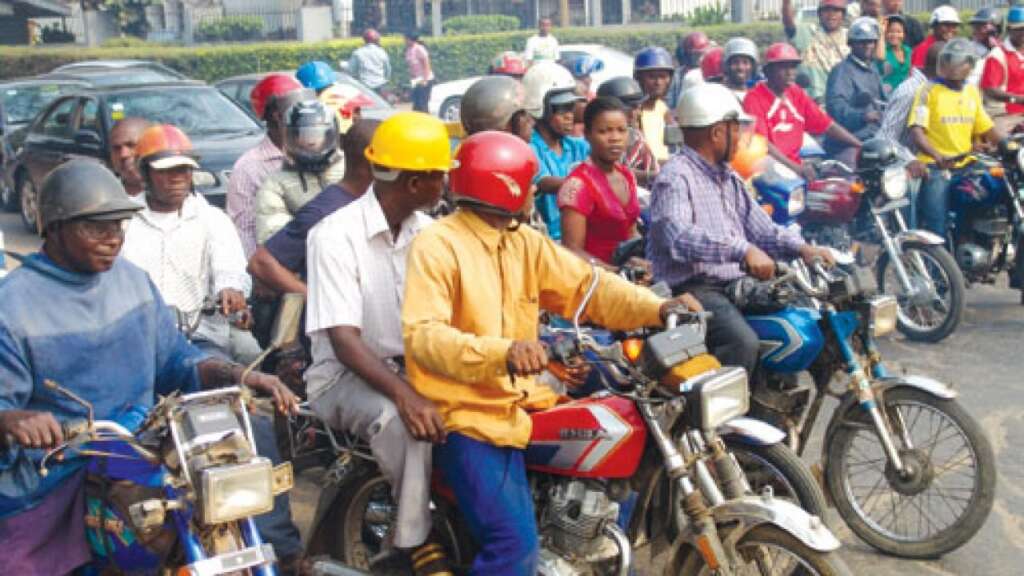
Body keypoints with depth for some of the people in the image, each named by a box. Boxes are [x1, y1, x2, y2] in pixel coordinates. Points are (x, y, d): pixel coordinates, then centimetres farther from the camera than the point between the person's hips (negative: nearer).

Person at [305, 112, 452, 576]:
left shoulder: (428, 232, 5)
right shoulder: (335, 235, -15)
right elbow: (344, 340, -23)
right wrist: (405, 394, -36)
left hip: (412, 364, 6)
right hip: (346, 374, -6)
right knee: (401, 420, -36)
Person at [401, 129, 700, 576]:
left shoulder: (526, 243, 11)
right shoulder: (436, 245, -12)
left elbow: (585, 285, 4)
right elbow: (421, 335, -23)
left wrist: (657, 308, -11)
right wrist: (500, 350, -39)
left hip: (518, 401, 8)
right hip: (467, 413, -8)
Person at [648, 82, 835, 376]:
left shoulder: (730, 179, 22)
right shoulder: (674, 177, -11)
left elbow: (760, 227, 20)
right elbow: (679, 237, -28)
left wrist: (801, 248, 1)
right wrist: (743, 248, -37)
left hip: (737, 283, 9)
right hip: (693, 288, -9)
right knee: (743, 341, -32)